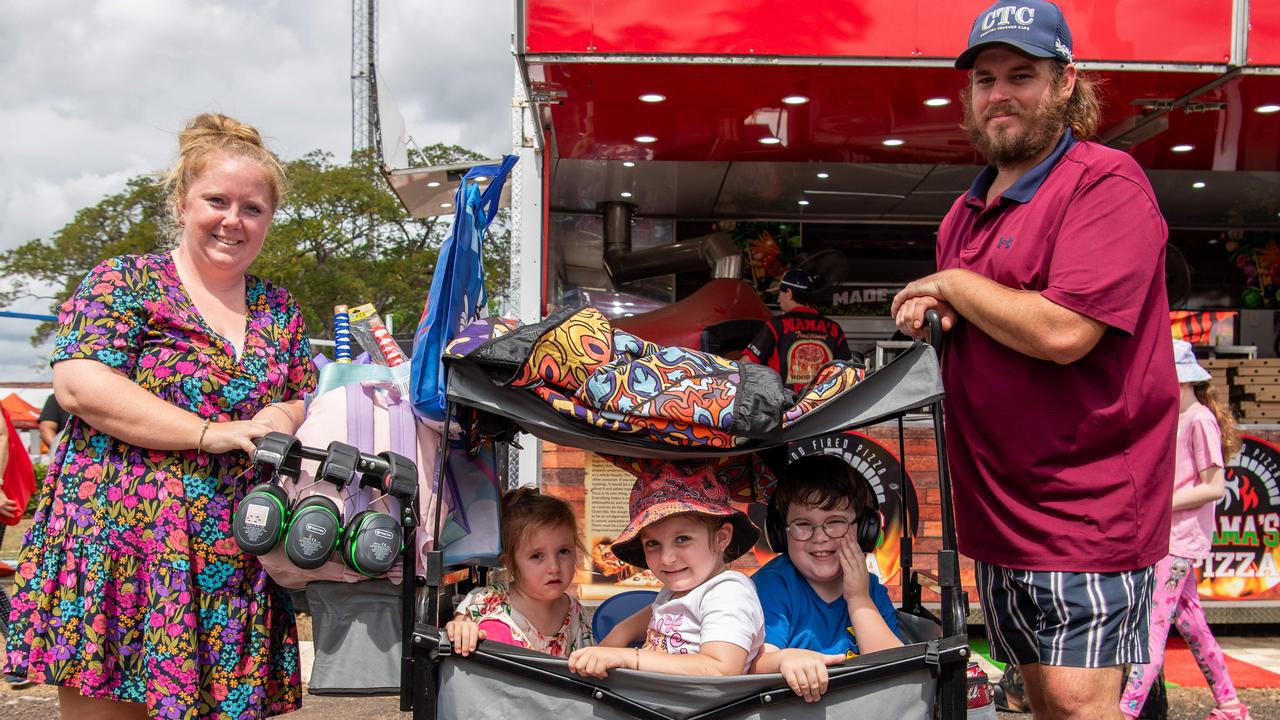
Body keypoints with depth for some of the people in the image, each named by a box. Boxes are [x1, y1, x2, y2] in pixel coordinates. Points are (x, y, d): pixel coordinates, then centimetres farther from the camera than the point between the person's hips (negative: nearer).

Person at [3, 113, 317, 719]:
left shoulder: (279, 311, 16)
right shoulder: (125, 283, 1)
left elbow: (308, 403, 20)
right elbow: (78, 384, -13)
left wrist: (284, 416, -6)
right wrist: (212, 433, -17)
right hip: (118, 551, -4)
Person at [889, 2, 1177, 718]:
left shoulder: (1107, 182, -13)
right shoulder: (967, 211, 13)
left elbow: (1061, 331, -26)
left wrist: (952, 284, -10)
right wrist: (930, 312, 2)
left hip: (1086, 501, -8)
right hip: (998, 500, 8)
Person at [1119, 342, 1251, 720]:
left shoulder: (1200, 420, -13)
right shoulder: (1174, 419, 15)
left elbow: (1215, 487, -18)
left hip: (1181, 539, -10)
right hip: (1166, 537, 10)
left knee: (1152, 624, -13)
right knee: (1190, 621, 14)